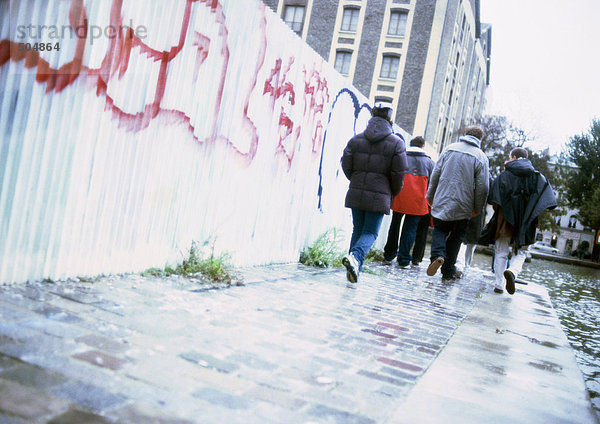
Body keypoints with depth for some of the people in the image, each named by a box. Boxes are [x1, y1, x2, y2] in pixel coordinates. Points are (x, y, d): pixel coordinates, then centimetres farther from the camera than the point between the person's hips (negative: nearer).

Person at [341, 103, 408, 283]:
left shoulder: (356, 139, 6)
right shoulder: (396, 142, -1)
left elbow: (346, 165, 3)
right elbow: (399, 172, -5)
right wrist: (393, 193, 10)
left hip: (356, 193, 3)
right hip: (379, 196, -3)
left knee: (358, 230, 14)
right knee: (370, 232, 1)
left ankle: (354, 269, 11)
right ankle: (355, 256, -26)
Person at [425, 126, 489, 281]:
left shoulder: (449, 148, 4)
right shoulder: (481, 157, -3)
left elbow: (435, 174, 4)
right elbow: (482, 187, -7)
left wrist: (430, 196, 12)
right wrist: (478, 208, 4)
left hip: (442, 200, 1)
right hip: (463, 206, -1)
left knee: (439, 230, 13)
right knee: (455, 237, 11)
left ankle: (437, 255, -14)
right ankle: (448, 271, 16)